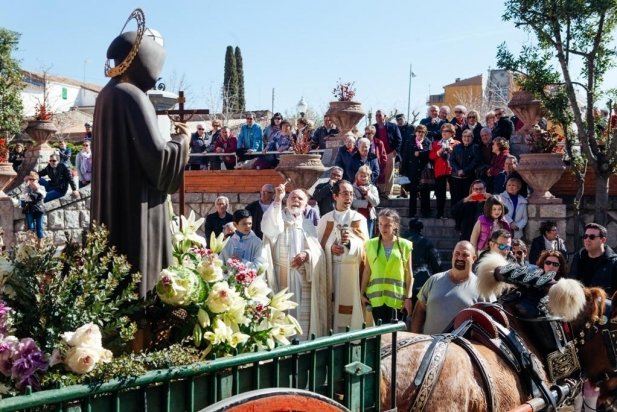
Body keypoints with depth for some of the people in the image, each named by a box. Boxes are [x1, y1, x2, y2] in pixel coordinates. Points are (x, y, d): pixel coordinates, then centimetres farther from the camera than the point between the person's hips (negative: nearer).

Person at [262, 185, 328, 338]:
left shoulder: (309, 225, 16)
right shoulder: (279, 218, 8)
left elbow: (318, 251, 5)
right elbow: (269, 227, -17)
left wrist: (306, 254, -17)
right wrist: (277, 200, -21)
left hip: (303, 277, 2)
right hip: (281, 275, -2)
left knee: (303, 314, 0)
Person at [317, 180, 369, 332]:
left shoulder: (359, 219, 6)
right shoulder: (325, 219, 9)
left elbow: (365, 245, -4)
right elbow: (318, 245, 7)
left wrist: (350, 241, -23)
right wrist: (330, 248, -13)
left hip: (353, 269, -1)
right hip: (331, 268, 1)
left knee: (350, 302, -3)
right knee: (331, 304, -1)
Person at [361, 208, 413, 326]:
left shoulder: (405, 245, 2)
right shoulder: (371, 244, 5)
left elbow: (409, 274, 3)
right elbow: (367, 271, 8)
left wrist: (408, 297, -2)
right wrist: (363, 293, 6)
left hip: (398, 298, -1)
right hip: (376, 297, 1)